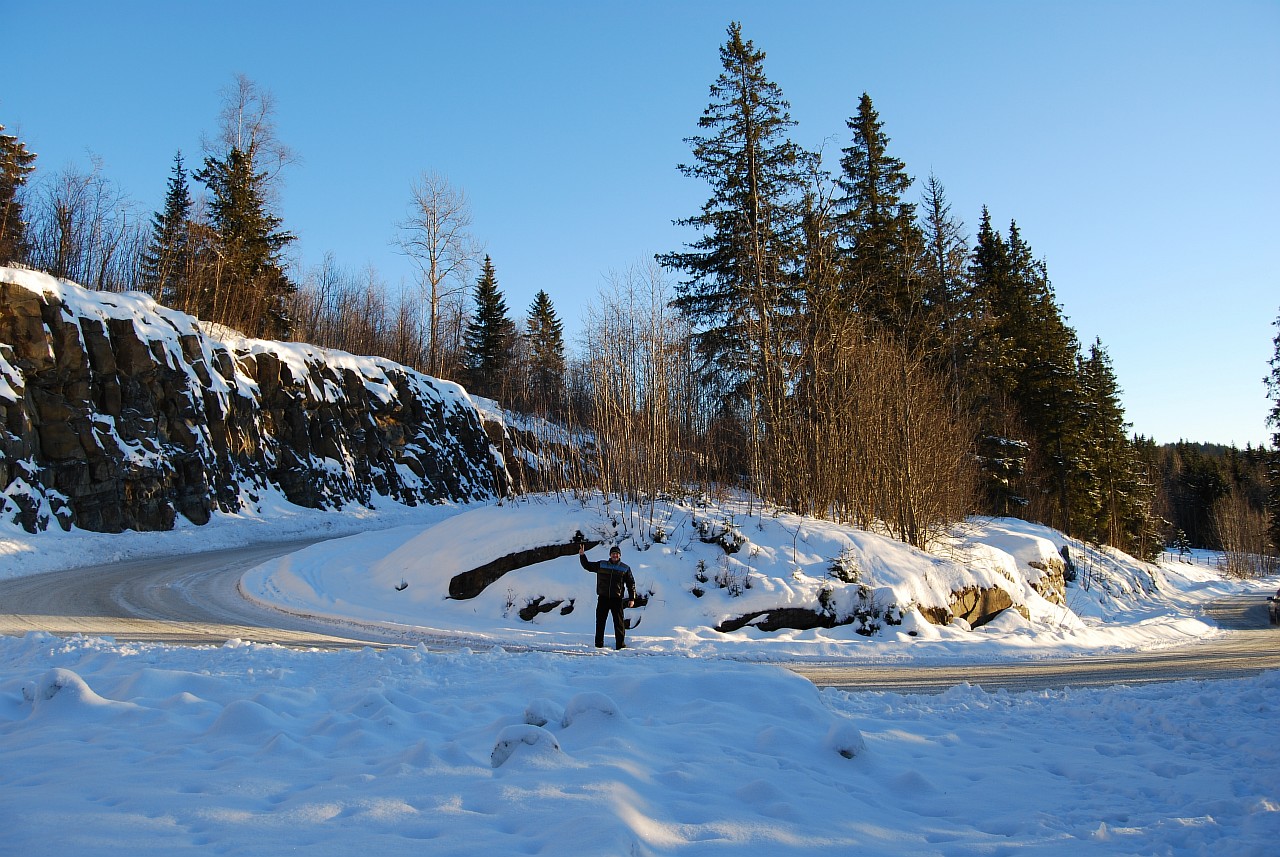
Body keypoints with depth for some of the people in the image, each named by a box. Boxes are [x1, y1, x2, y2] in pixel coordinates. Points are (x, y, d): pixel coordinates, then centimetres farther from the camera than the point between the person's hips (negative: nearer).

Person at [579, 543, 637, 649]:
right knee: (600, 621, 4)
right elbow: (587, 565, 14)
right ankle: (599, 643, 13)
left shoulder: (625, 568, 6)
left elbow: (631, 584, 9)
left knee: (619, 621, -1)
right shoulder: (601, 565, 7)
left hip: (617, 599, -1)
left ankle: (621, 643, 6)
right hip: (603, 598, 1)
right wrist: (582, 555, -1)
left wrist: (632, 598, 3)